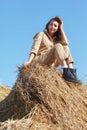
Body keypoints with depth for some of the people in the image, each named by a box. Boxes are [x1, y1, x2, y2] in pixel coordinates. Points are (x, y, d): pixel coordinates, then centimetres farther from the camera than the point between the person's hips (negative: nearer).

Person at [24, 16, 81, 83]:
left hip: (51, 64, 6)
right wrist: (29, 61, -27)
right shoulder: (41, 34, 4)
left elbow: (65, 43, 1)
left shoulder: (55, 38, 21)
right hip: (40, 61, -6)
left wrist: (61, 28, 7)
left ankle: (72, 71, -24)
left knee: (65, 47, -9)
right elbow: (34, 49, -11)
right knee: (58, 46, -24)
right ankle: (66, 72, -41)